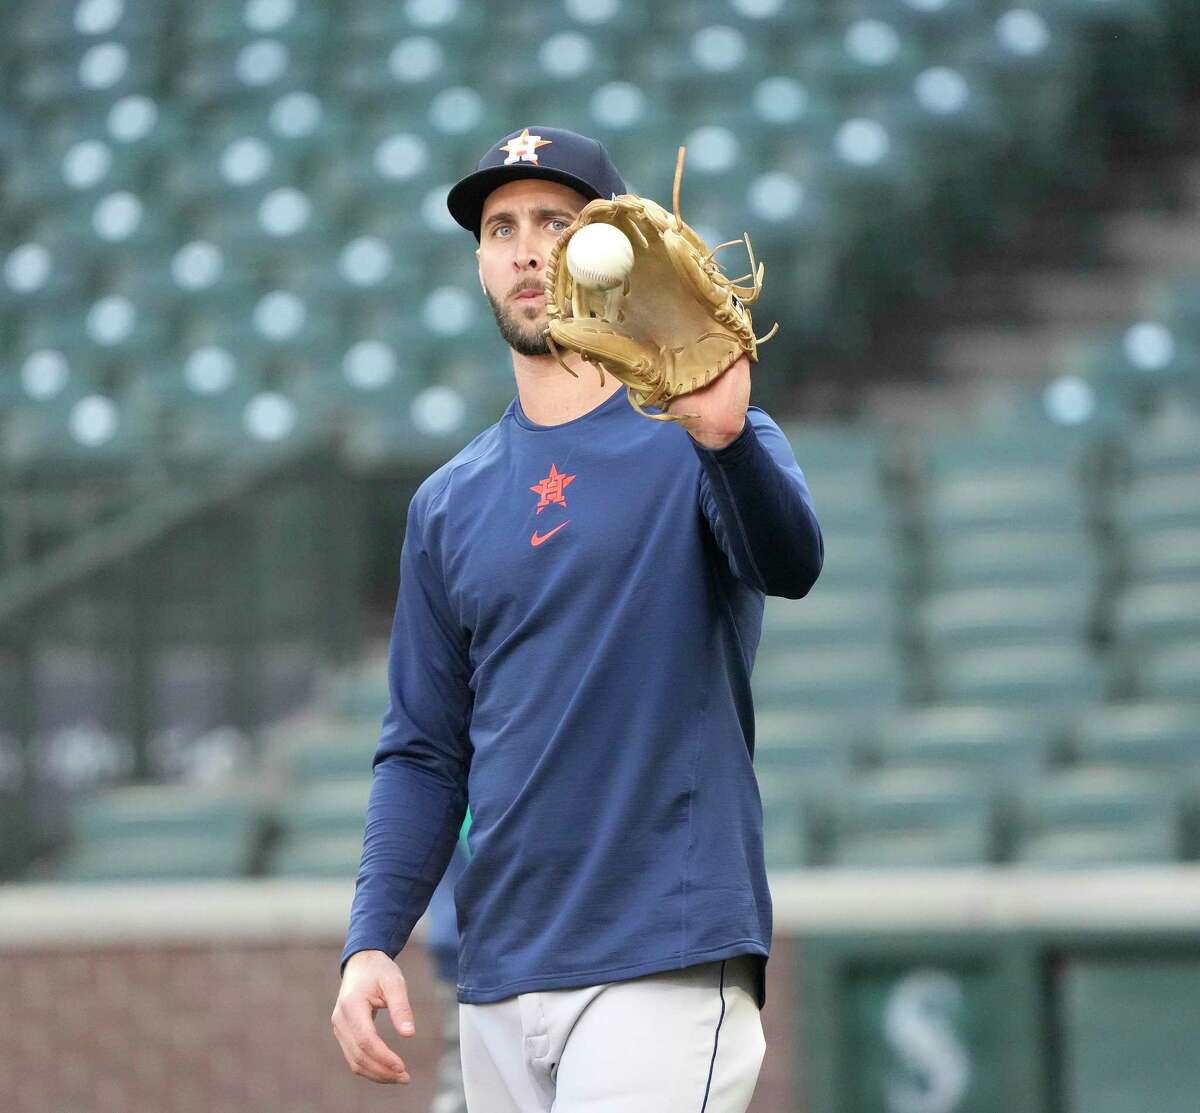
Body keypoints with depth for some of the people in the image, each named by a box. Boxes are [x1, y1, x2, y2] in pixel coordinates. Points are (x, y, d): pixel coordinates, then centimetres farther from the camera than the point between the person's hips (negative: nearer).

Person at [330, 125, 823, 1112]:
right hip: (501, 983, 5)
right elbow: (425, 750, 15)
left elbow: (789, 564, -21)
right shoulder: (451, 503, 15)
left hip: (669, 964, -5)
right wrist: (371, 943, 2)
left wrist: (725, 437, -41)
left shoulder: (692, 445, 0)